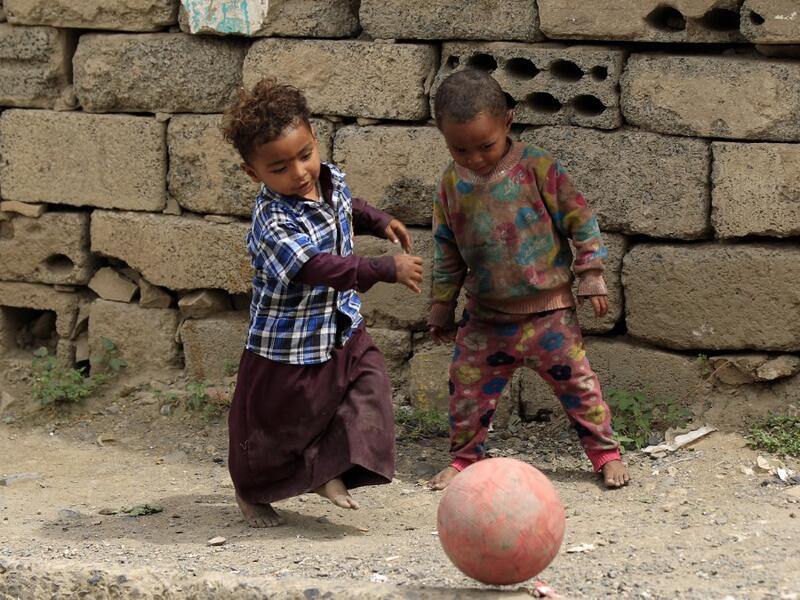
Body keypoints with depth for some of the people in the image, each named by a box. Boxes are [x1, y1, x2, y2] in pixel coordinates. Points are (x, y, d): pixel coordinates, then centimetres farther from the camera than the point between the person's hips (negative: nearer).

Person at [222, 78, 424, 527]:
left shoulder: (332, 179, -5)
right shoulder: (274, 222, -30)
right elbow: (319, 267, -42)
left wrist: (380, 221, 9)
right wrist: (387, 269, -46)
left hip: (343, 330, 6)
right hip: (288, 348, -6)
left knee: (370, 386, -12)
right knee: (274, 424, 10)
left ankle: (329, 468, -1)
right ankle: (252, 492, 36)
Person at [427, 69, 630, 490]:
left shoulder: (537, 168, -13)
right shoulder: (452, 183, -1)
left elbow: (580, 222, -5)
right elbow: (447, 252, 10)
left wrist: (591, 279, -6)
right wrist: (441, 308, 14)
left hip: (547, 309, -3)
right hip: (485, 315, 3)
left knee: (576, 381, 3)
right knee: (467, 388, 5)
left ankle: (605, 453, 17)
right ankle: (463, 458, 23)